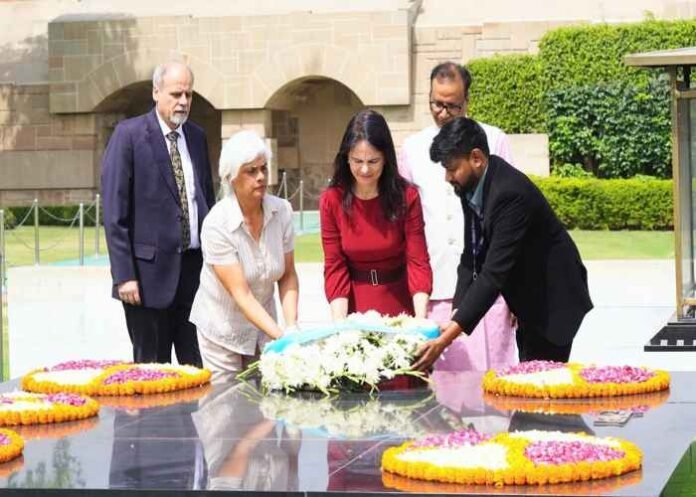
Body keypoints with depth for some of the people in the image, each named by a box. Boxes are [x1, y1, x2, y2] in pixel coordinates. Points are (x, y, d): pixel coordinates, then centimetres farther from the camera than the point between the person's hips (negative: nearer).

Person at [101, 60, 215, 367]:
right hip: (151, 271, -5)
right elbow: (114, 212, -9)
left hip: (196, 268, 5)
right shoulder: (129, 135, -5)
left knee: (199, 365, 6)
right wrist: (124, 275, -14)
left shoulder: (196, 136, 12)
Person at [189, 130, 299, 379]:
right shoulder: (217, 224, -22)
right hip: (224, 328, -4)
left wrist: (292, 327, -16)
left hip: (263, 323, 4)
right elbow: (241, 295, -24)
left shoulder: (281, 211, -9)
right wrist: (281, 336, -33)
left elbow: (288, 277, -2)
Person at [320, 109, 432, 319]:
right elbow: (334, 266, -7)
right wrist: (339, 324, -17)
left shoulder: (406, 197, -10)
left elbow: (418, 262, -13)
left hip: (400, 306, 0)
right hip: (355, 307, 1)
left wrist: (420, 321, -24)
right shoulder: (332, 200, -9)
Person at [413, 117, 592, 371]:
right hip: (529, 302, 9)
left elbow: (494, 274, -34)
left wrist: (445, 339, -37)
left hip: (554, 300, -9)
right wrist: (455, 316, -16)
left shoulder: (511, 193, -31)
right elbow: (471, 256, -2)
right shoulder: (471, 186, -5)